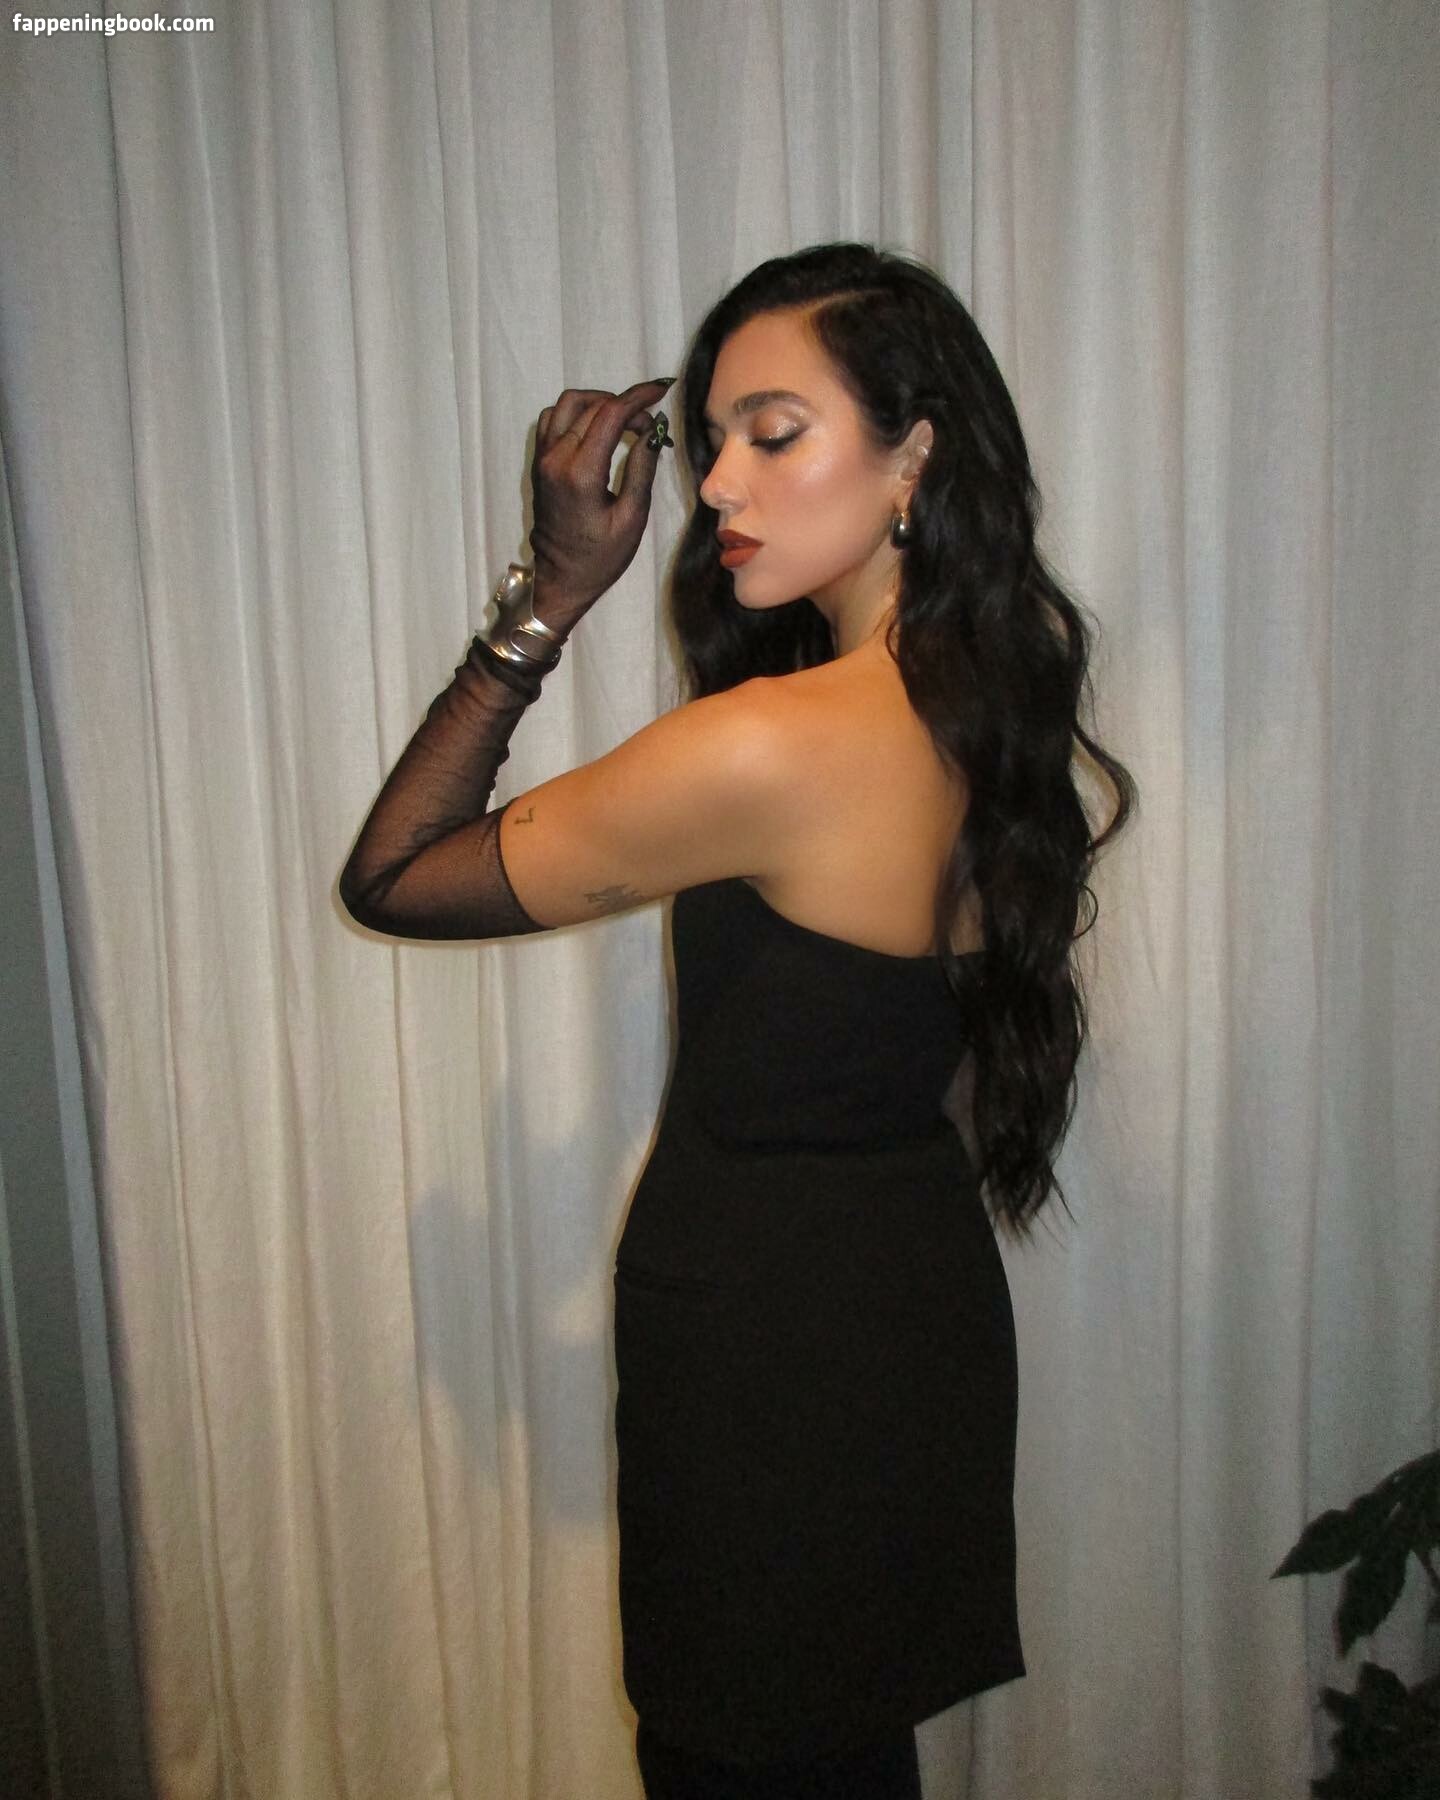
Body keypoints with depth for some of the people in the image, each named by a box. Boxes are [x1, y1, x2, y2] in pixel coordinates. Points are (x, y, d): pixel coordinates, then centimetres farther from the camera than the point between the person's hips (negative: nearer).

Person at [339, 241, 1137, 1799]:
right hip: (920, 1306, 8)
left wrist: (553, 590, -15)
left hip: (768, 1349, -8)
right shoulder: (991, 694, -3)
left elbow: (391, 879, -17)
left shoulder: (777, 743, -28)